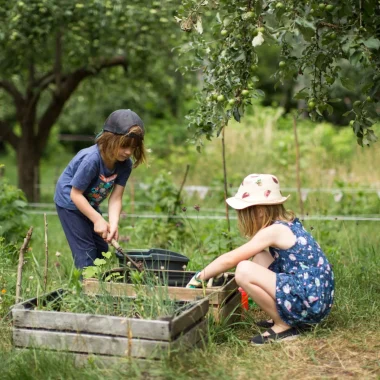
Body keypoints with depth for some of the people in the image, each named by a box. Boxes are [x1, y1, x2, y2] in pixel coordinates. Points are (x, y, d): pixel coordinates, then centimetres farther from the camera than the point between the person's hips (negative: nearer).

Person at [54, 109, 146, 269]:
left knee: (101, 249, 10)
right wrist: (98, 219, -29)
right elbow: (76, 194, -28)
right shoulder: (91, 159, -34)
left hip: (89, 204, 7)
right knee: (85, 251, -11)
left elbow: (115, 198, -17)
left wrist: (113, 224, -32)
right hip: (69, 202, -7)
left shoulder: (125, 164, -15)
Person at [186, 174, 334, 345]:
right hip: (317, 299, 10)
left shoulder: (273, 231, -14)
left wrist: (198, 278, -1)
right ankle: (282, 318, 12)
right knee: (259, 259, 14)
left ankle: (284, 326, -6)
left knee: (244, 270, -19)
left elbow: (229, 259, -12)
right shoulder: (287, 224, 12)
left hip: (310, 302, -10)